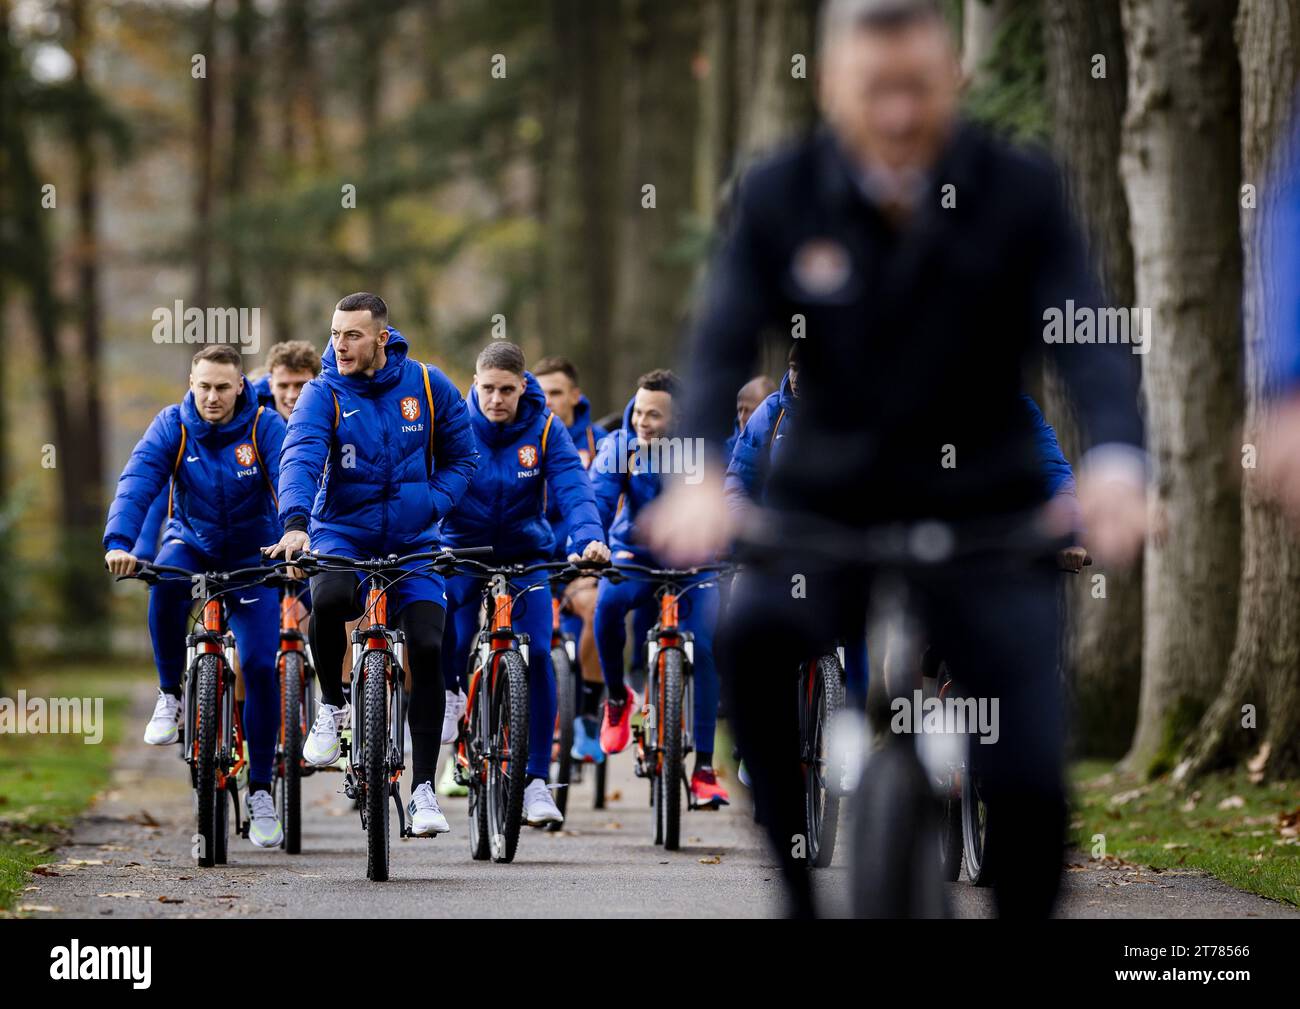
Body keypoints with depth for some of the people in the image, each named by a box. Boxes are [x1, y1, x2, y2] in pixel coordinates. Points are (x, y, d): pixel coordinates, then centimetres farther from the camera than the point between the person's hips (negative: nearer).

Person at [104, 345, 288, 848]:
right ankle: (170, 694, -14)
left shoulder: (265, 427, -15)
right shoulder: (172, 425, -12)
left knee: (260, 665, -10)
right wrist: (119, 542, -42)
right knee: (166, 582, -36)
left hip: (252, 557, 0)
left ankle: (260, 790, 3)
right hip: (191, 544, 0)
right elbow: (137, 481, -24)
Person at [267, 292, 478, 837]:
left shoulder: (427, 386, -3)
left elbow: (462, 457, 8)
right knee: (328, 599, -34)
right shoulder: (323, 393, -9)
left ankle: (423, 787, -5)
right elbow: (300, 457, -24)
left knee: (426, 647, -14)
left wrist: (430, 506, -10)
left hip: (411, 541, 2)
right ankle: (332, 705, -5)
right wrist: (295, 522, -43)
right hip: (342, 533, -2)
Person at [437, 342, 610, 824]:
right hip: (461, 550, 0)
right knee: (453, 644, -20)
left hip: (525, 555, 0)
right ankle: (452, 691, 20)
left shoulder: (544, 428, -10)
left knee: (536, 657, -13)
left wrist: (587, 539, -39)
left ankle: (535, 780, -5)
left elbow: (572, 486, -21)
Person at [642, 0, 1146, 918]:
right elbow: (723, 346, -15)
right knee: (751, 638, -32)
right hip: (830, 510, 0)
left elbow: (1087, 343, -19)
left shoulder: (1021, 193, -8)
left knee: (1030, 775, -14)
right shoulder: (779, 197, -6)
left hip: (985, 518, 0)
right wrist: (701, 473, -36)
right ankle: (802, 891, -17)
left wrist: (1115, 462, -40)